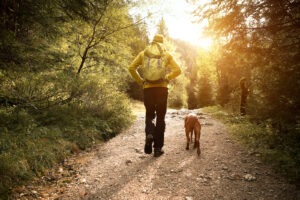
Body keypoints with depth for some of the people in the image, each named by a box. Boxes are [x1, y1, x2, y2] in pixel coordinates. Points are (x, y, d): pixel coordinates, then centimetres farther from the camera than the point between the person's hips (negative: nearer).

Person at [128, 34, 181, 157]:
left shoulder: (143, 53, 11)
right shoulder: (167, 54, 9)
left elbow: (131, 68, 1)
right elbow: (177, 70, -3)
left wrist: (140, 81, 7)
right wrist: (167, 78, 6)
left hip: (148, 88, 1)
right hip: (162, 88, -1)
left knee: (149, 115, 17)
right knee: (160, 118, 7)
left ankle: (149, 134, -12)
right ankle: (158, 148, 9)